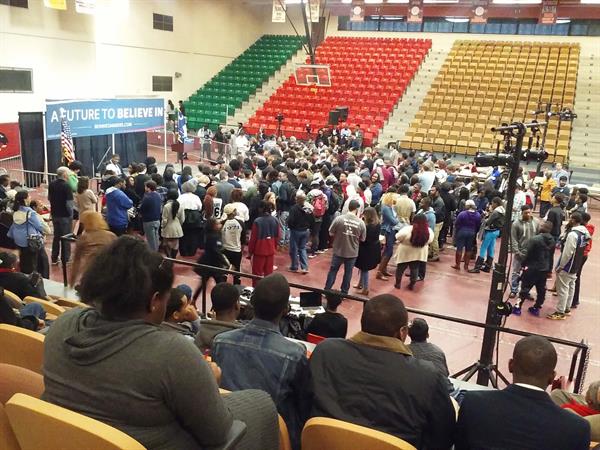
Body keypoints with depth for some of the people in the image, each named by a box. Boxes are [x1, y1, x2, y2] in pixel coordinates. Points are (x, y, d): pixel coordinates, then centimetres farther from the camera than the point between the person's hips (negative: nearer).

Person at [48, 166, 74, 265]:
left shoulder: (51, 184, 0)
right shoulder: (66, 186, -20)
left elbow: (49, 198, 12)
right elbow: (69, 203, -22)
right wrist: (71, 214, -7)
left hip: (55, 214, 6)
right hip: (65, 215, -6)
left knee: (56, 236, 19)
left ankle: (54, 258, 27)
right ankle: (65, 259, 13)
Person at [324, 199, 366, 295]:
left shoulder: (339, 218, -15)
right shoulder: (361, 223, -11)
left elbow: (331, 234, -6)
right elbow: (362, 239, -1)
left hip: (338, 251, 0)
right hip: (352, 252, 0)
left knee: (333, 270, 15)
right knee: (348, 272, 16)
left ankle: (327, 290, 24)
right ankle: (344, 292, 27)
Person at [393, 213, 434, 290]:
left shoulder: (407, 230, -30)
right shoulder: (429, 232, -18)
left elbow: (397, 238, -15)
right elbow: (430, 240, 2)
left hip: (404, 253, -2)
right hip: (419, 254, 2)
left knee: (400, 268, 17)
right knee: (415, 268, 20)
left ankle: (398, 283, 30)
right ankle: (412, 285, 28)